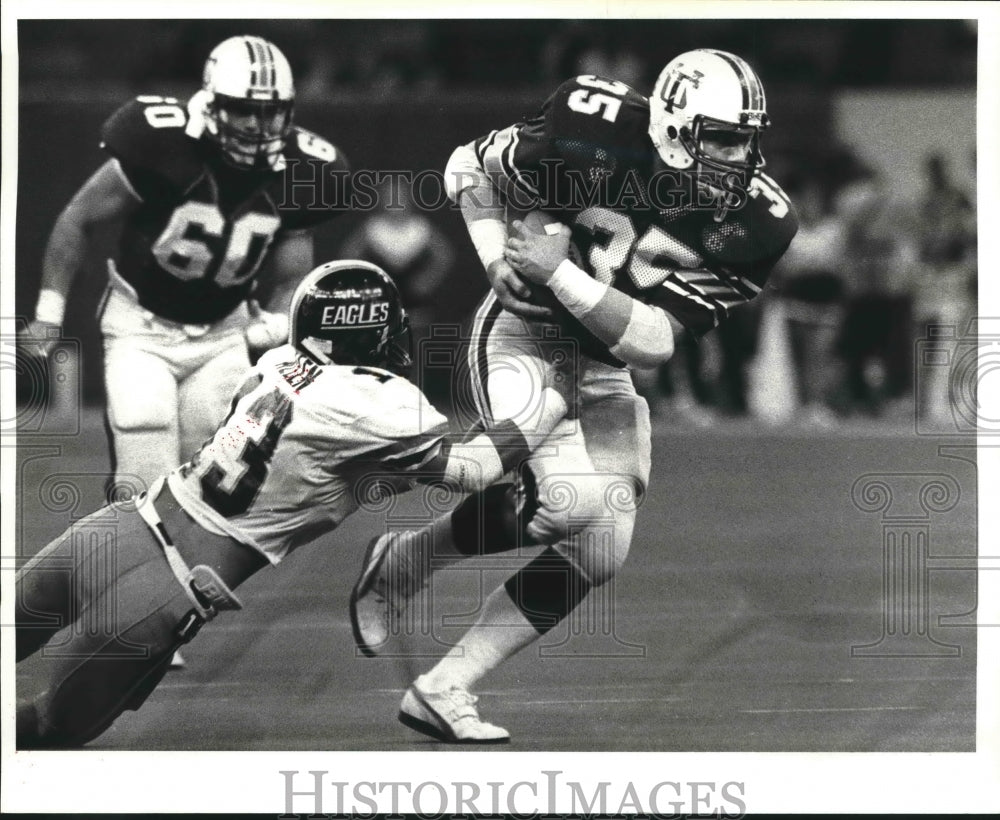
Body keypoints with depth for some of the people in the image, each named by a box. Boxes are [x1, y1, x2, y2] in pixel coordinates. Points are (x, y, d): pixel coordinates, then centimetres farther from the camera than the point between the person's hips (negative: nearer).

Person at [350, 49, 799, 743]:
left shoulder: (756, 220, -15)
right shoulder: (599, 138, -22)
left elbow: (655, 342, -18)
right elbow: (471, 164, -5)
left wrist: (560, 273, -26)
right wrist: (499, 261, -18)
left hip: (603, 366, 6)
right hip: (523, 331, -6)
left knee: (597, 550, 2)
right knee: (573, 503, -26)